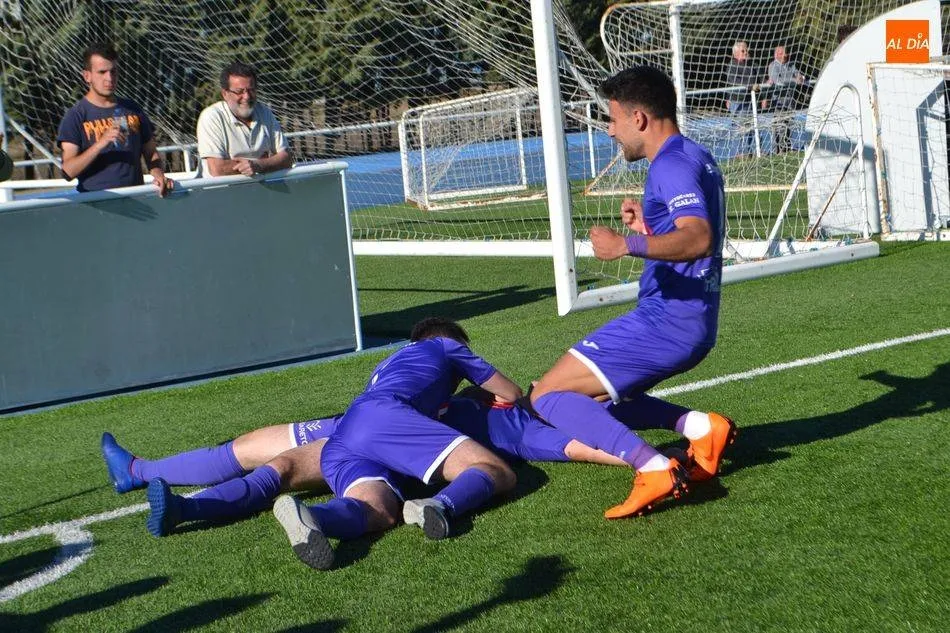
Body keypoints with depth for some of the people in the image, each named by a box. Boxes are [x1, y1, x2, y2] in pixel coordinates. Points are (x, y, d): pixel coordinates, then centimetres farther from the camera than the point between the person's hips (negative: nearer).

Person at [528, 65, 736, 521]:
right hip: (693, 323, 10)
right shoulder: (697, 158, 16)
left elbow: (698, 239, -33)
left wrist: (627, 245, -39)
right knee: (597, 392, 25)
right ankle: (700, 426, 8)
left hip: (665, 322, -10)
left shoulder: (672, 165, -16)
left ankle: (655, 470, -23)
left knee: (547, 395, -9)